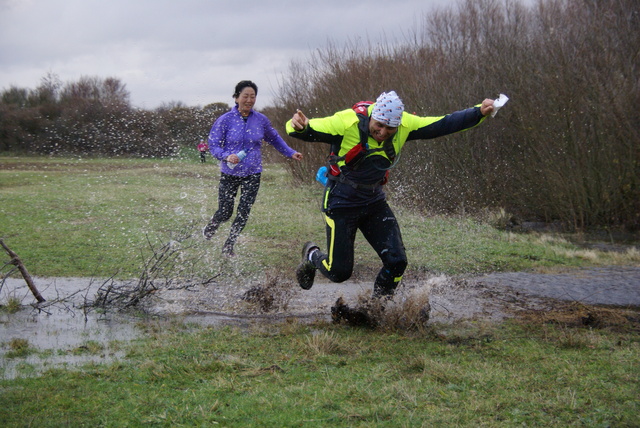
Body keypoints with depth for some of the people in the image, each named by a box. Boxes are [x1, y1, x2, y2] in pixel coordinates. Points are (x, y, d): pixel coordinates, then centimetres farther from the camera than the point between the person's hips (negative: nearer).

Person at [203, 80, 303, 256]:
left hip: (252, 174, 2)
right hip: (229, 173, -2)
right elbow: (213, 145, -8)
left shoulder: (261, 120, -1)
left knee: (244, 213, -3)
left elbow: (274, 139, 17)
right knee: (224, 213, 2)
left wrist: (290, 153, 11)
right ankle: (210, 228, 37)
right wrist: (226, 156, -27)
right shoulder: (225, 120, -9)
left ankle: (228, 246, 15)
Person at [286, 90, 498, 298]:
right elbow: (309, 131, -24)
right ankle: (312, 255, 33)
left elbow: (443, 124, -5)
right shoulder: (348, 122, -24)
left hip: (375, 201, 5)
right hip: (341, 201, -4)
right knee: (340, 271, -2)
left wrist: (479, 112, -13)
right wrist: (299, 126, -48)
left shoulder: (405, 125, -10)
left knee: (396, 261, -6)